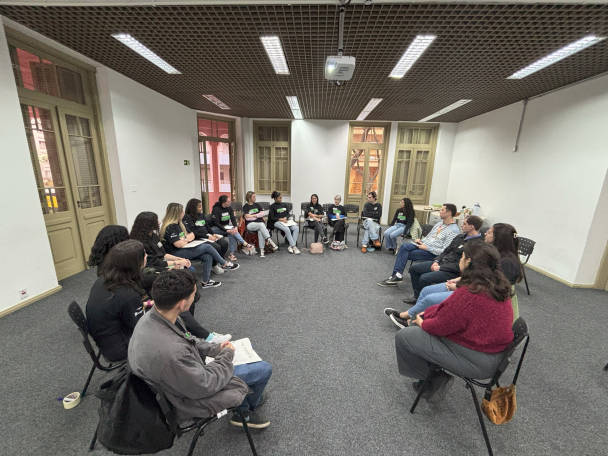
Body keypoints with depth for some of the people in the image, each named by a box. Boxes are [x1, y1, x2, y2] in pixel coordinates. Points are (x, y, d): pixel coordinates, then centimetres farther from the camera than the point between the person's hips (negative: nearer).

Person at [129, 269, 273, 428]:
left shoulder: (151, 317, -16)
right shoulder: (170, 352, -42)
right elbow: (203, 386, -27)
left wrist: (215, 348, -6)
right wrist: (226, 355, -13)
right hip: (191, 399, -8)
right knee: (264, 369, 0)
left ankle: (244, 411, 37)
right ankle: (250, 406, 34)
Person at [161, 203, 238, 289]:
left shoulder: (179, 224, 13)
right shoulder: (169, 227, -17)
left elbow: (192, 235, 14)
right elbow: (179, 244, -25)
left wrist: (184, 239, -9)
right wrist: (187, 240, -3)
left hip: (184, 250, 9)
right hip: (176, 254, -9)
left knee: (208, 257, -12)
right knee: (207, 247, -15)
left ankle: (206, 282, -2)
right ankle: (225, 264, 4)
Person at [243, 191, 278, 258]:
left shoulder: (257, 205, 18)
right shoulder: (245, 207, 7)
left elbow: (262, 213, 5)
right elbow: (247, 217, -8)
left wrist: (253, 215, -3)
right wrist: (257, 215, 0)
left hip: (260, 222, 3)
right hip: (250, 224, -2)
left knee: (260, 231, -33)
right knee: (261, 225, -35)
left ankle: (261, 250, -39)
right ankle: (270, 241, -44)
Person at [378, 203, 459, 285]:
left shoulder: (454, 230, -10)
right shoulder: (438, 224, 16)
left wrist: (427, 248, -19)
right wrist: (421, 240, 5)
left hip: (432, 252, -7)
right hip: (423, 244, 7)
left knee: (404, 254, -20)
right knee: (404, 246, -20)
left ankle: (397, 275, -9)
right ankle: (397, 275, -21)